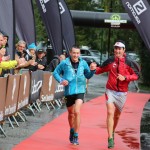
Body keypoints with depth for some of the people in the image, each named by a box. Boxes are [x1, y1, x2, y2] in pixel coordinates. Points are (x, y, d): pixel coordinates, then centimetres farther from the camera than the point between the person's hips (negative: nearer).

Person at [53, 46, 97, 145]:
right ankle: (72, 130, 45)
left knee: (77, 112, -18)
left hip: (80, 91, -1)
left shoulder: (83, 63, 0)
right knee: (71, 114, 18)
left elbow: (88, 76, 12)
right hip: (69, 91, 1)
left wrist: (92, 70, -8)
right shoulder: (64, 63, -4)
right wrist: (60, 80, -11)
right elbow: (55, 72, 6)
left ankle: (76, 136, -10)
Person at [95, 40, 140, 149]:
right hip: (110, 91, 0)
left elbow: (136, 75, -3)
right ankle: (110, 139, -14)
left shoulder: (128, 62, -5)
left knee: (117, 115, 14)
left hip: (122, 93, 1)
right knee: (110, 113, -14)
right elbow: (101, 70, 11)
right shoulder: (110, 61, 0)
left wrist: (125, 77, -18)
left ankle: (112, 132, 40)